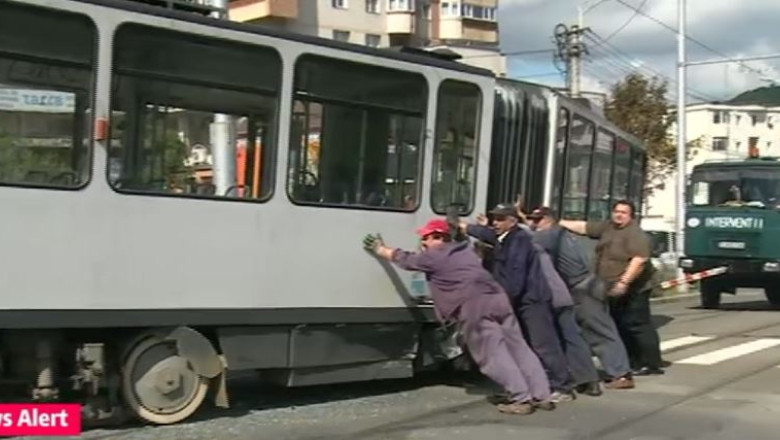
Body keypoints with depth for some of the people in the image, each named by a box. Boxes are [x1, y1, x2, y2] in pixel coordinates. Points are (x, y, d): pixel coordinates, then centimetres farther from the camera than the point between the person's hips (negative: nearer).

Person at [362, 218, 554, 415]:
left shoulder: (433, 257, 8)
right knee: (518, 348, 7)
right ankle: (541, 396, 8)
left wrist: (380, 249, 33)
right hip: (497, 297, 7)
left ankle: (521, 399, -7)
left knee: (493, 354, -4)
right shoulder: (465, 249, 28)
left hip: (474, 305, -7)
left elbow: (405, 259, 20)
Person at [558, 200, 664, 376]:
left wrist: (624, 282, -31)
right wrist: (557, 222, 10)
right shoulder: (607, 227, 11)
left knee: (638, 326, -8)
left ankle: (652, 364, -3)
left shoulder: (635, 234, -15)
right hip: (615, 290, 9)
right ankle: (634, 363, 21)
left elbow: (639, 260, -26)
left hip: (632, 289, -9)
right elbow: (583, 227, 15)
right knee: (622, 327, 13)